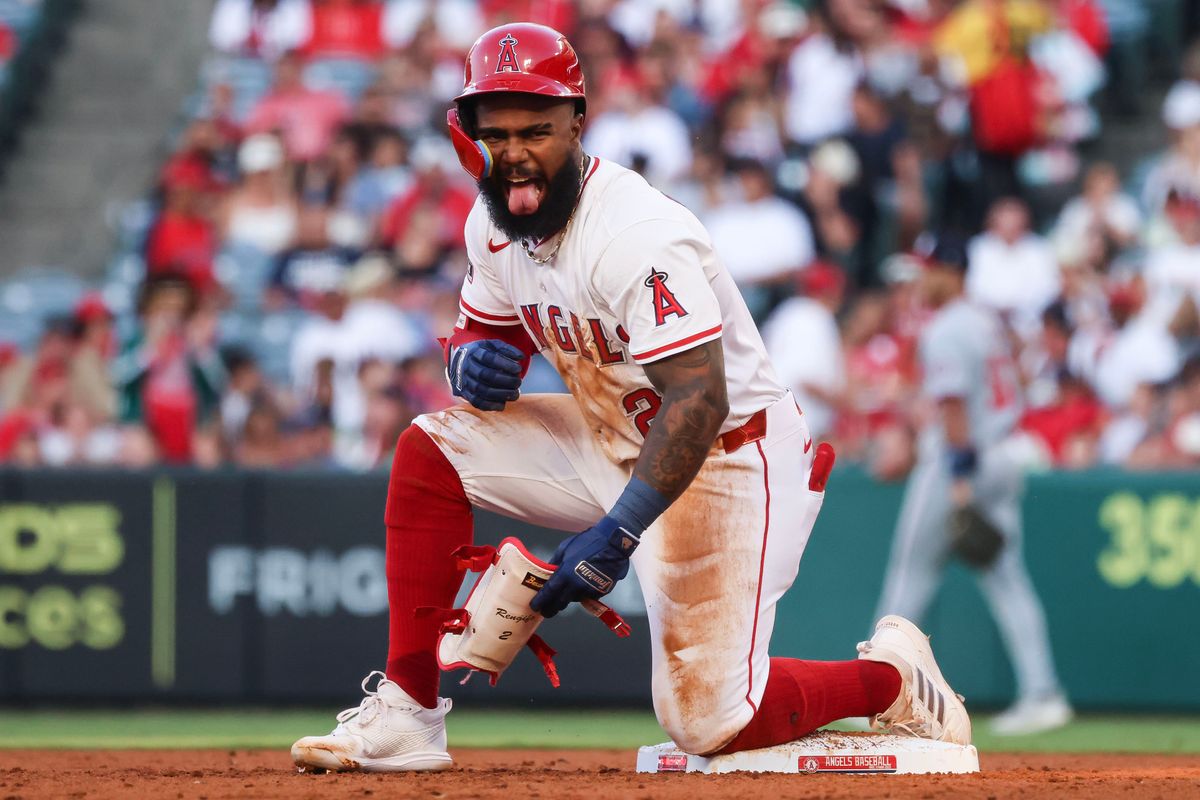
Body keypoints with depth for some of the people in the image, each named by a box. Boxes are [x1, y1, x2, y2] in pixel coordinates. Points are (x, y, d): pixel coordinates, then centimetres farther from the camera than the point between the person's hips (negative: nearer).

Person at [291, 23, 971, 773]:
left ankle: (894, 674, 13)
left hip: (730, 453, -8)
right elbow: (487, 328, 13)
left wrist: (620, 530, -41)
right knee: (433, 447, -8)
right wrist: (472, 358, -13)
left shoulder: (635, 236, -29)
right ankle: (407, 712, -7)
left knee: (710, 723, -16)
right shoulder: (496, 221, -3)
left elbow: (699, 403, -34)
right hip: (616, 440, 8)